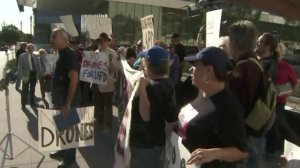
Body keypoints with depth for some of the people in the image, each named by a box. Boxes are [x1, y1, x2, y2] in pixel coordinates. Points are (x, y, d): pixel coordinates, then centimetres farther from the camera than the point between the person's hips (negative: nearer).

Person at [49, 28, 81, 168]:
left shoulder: (70, 55, -19)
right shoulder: (62, 54, 10)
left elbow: (74, 79, -25)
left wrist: (68, 103, -26)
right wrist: (57, 99, 17)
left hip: (68, 99, -9)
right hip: (60, 97, 9)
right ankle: (63, 151, 39)